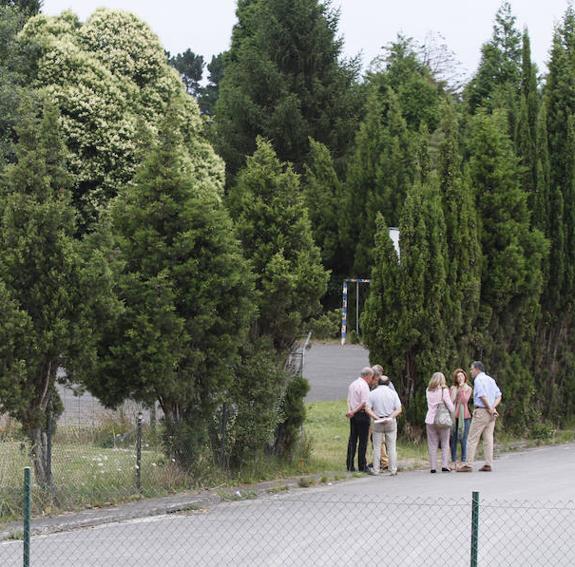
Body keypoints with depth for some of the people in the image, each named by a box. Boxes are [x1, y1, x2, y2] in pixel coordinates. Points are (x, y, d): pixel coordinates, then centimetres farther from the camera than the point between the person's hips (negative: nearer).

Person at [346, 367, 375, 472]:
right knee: (363, 441, -3)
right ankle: (362, 466, -2)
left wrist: (350, 411, 3)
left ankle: (350, 465, 9)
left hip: (353, 416, 8)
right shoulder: (364, 386, -13)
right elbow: (364, 403, -17)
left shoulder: (352, 384, 15)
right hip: (362, 415, -8)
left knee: (352, 440, 9)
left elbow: (349, 400, 15)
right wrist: (354, 411, -9)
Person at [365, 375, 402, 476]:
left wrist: (376, 418, -13)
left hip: (377, 422, 0)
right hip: (391, 422, 1)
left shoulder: (372, 393, 0)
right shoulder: (393, 393, 1)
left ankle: (376, 470, 4)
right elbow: (398, 409, -5)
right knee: (392, 447, 4)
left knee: (377, 447, 4)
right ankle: (393, 470, 4)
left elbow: (368, 409, -9)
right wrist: (390, 417, -11)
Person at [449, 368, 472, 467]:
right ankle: (454, 462, 7)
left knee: (463, 440, -4)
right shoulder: (453, 388, 10)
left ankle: (463, 462, 0)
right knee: (453, 440, 1)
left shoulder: (468, 389, 6)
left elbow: (465, 400, -7)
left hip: (464, 417, -2)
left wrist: (462, 389, -11)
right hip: (453, 417, 2)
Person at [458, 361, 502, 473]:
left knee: (472, 439, -4)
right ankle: (488, 465, 4)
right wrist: (493, 407, 0)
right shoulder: (491, 380, 17)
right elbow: (498, 396, 13)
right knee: (488, 438, 7)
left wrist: (490, 409, -10)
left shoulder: (478, 380, -9)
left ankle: (468, 464, -7)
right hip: (491, 413, 8)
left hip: (481, 411, -8)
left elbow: (483, 396, -19)